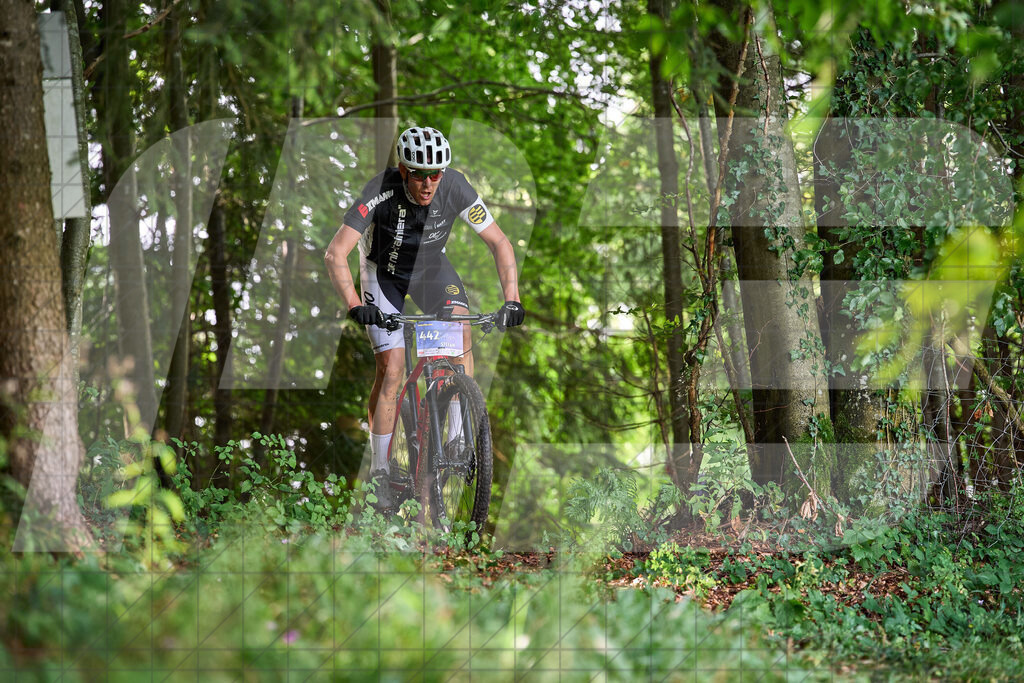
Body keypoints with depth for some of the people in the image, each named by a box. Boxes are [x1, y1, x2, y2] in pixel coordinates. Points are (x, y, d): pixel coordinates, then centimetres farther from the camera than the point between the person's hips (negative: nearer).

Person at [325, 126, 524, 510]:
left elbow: (499, 242, -19)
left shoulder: (455, 187, -27)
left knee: (461, 331, -23)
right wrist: (354, 306, -52)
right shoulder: (381, 192, -34)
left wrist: (512, 300, -30)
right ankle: (379, 472, -5)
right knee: (391, 365, -15)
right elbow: (336, 254, -38)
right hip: (384, 272, -3)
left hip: (431, 267, 3)